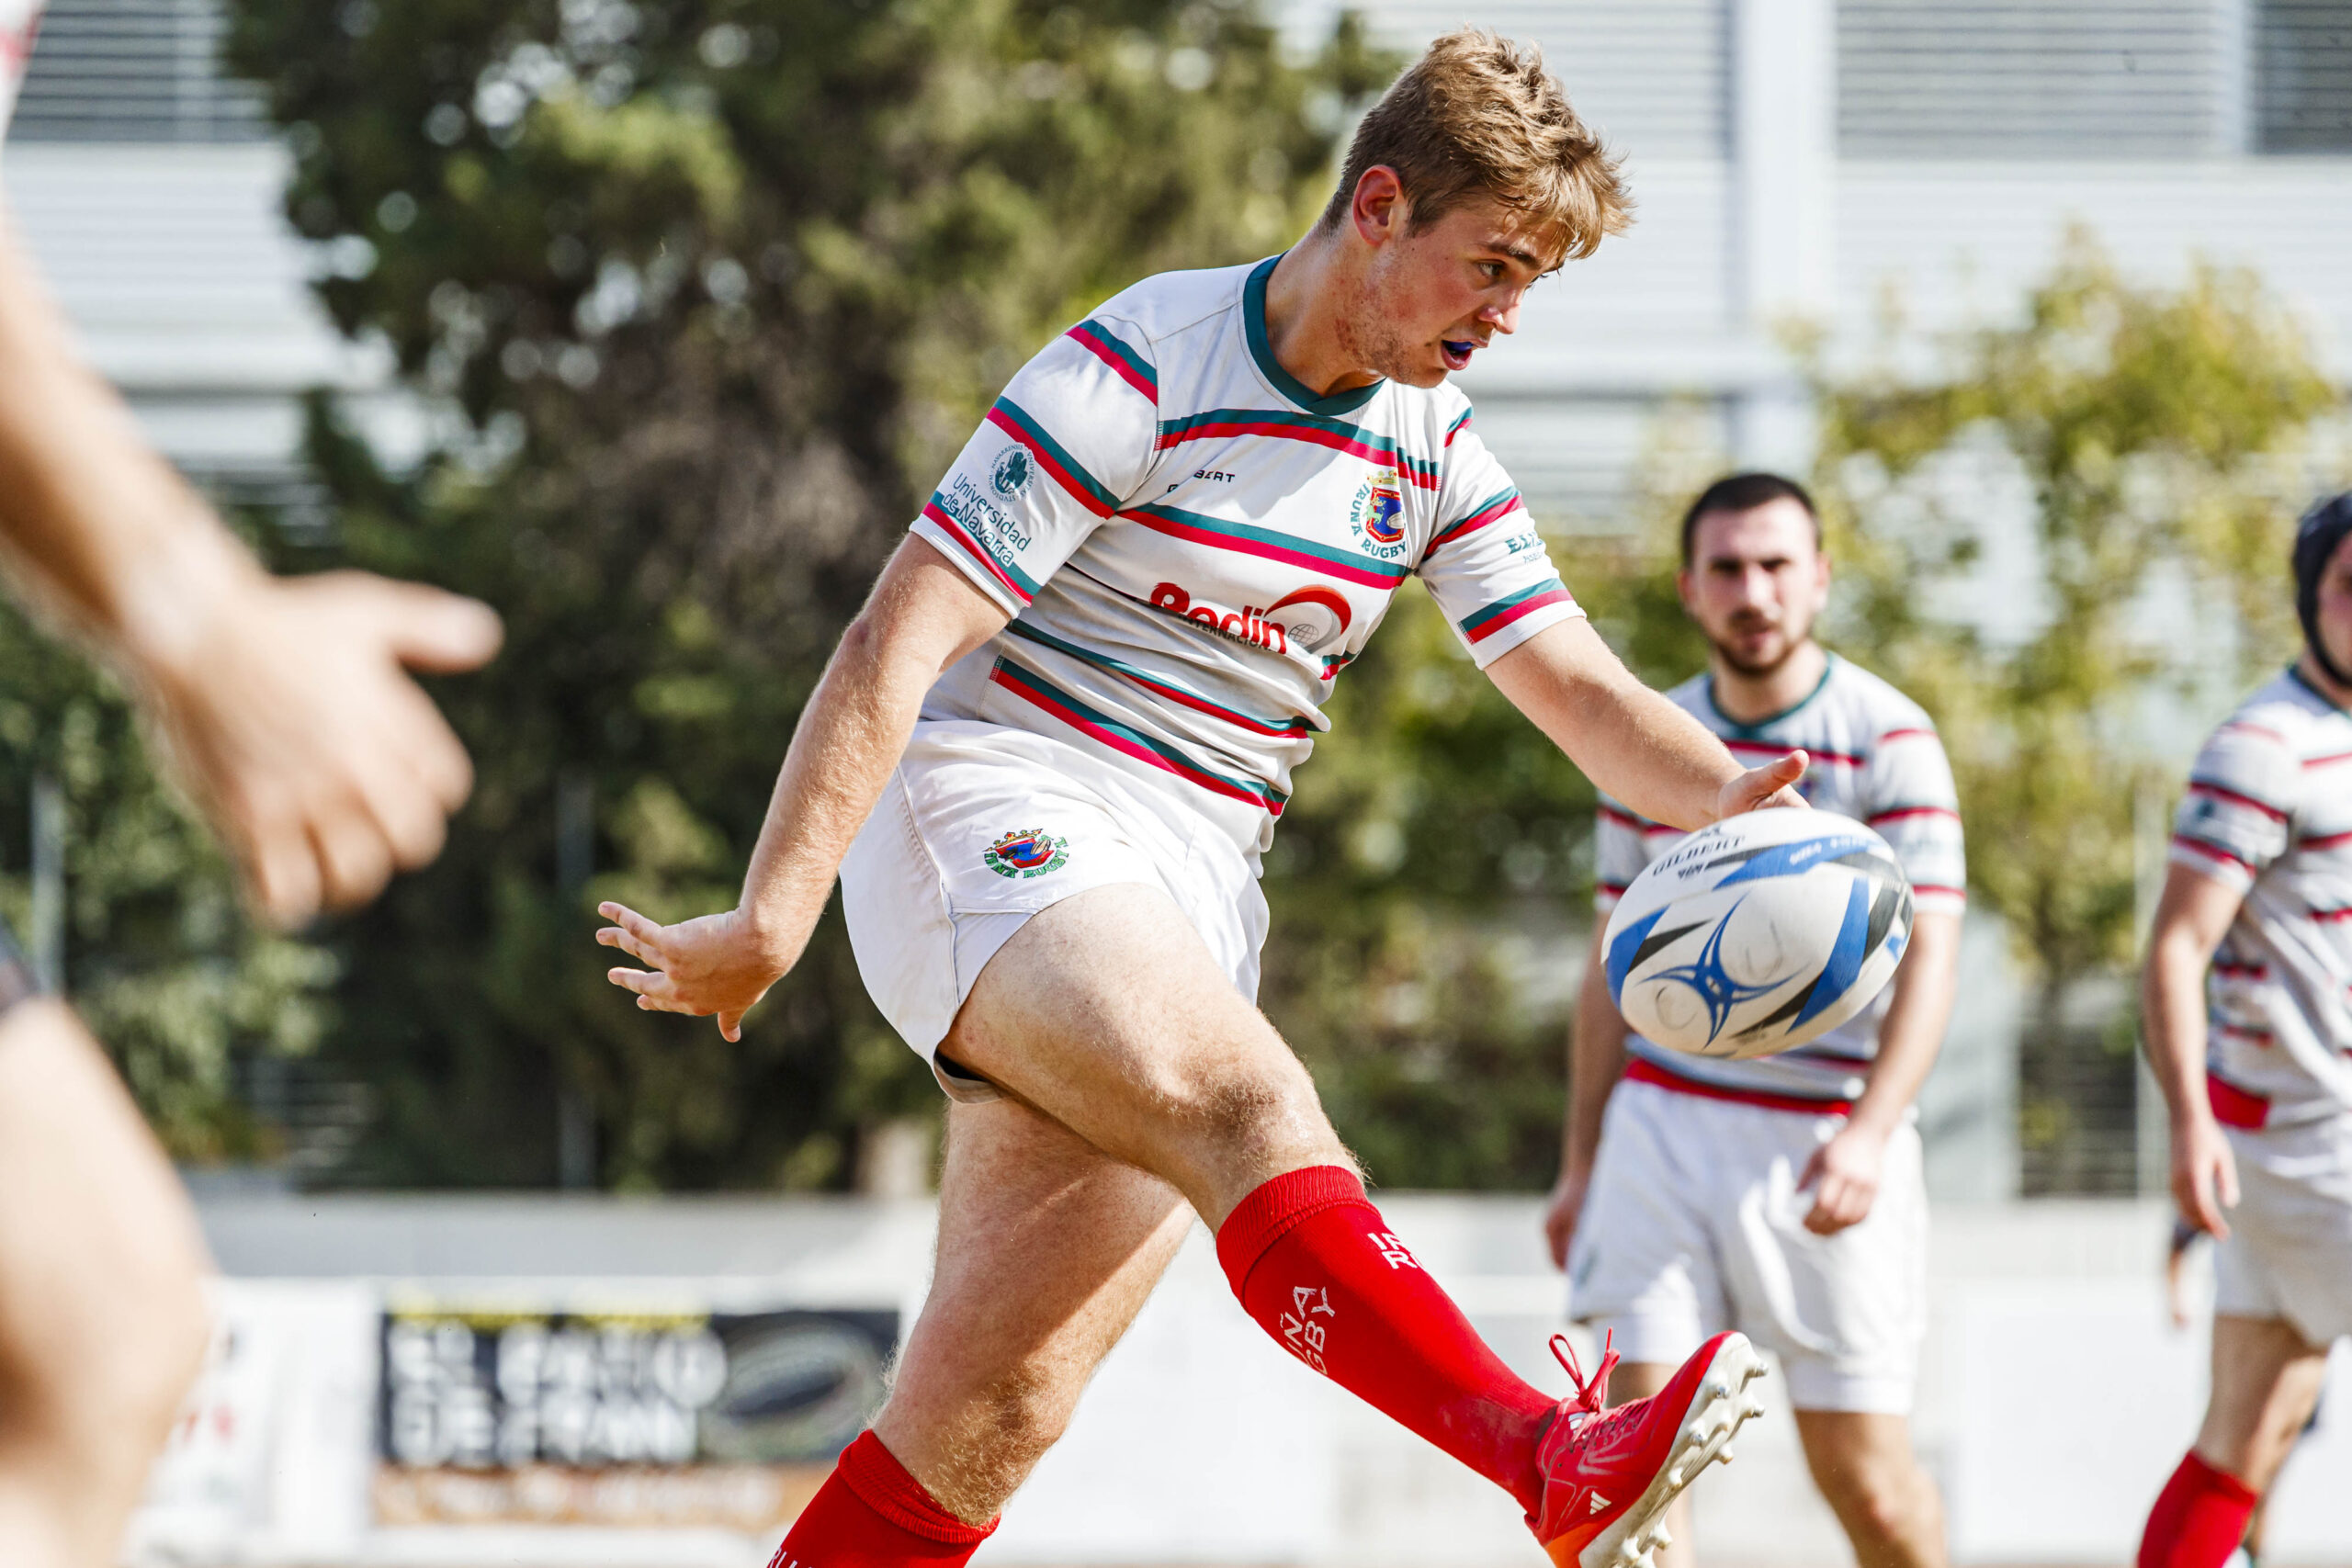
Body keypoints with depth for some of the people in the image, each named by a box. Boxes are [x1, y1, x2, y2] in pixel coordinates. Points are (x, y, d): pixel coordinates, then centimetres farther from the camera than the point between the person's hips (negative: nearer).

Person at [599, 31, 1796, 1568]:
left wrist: (1725, 796, -14)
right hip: (994, 825, -8)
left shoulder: (1435, 452, 11)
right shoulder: (1138, 370, -11)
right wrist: (768, 924, -18)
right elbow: (895, 645, -13)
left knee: (993, 1414, -2)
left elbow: (1580, 689, 9)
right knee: (1250, 1103, -34)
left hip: (1189, 906, 8)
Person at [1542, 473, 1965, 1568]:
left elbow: (1928, 958, -11)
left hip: (1826, 1138, -3)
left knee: (1866, 1479, -1)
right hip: (1663, 1125, 3)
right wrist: (1580, 1165, 15)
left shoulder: (1891, 741, -4)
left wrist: (1867, 1133, -25)